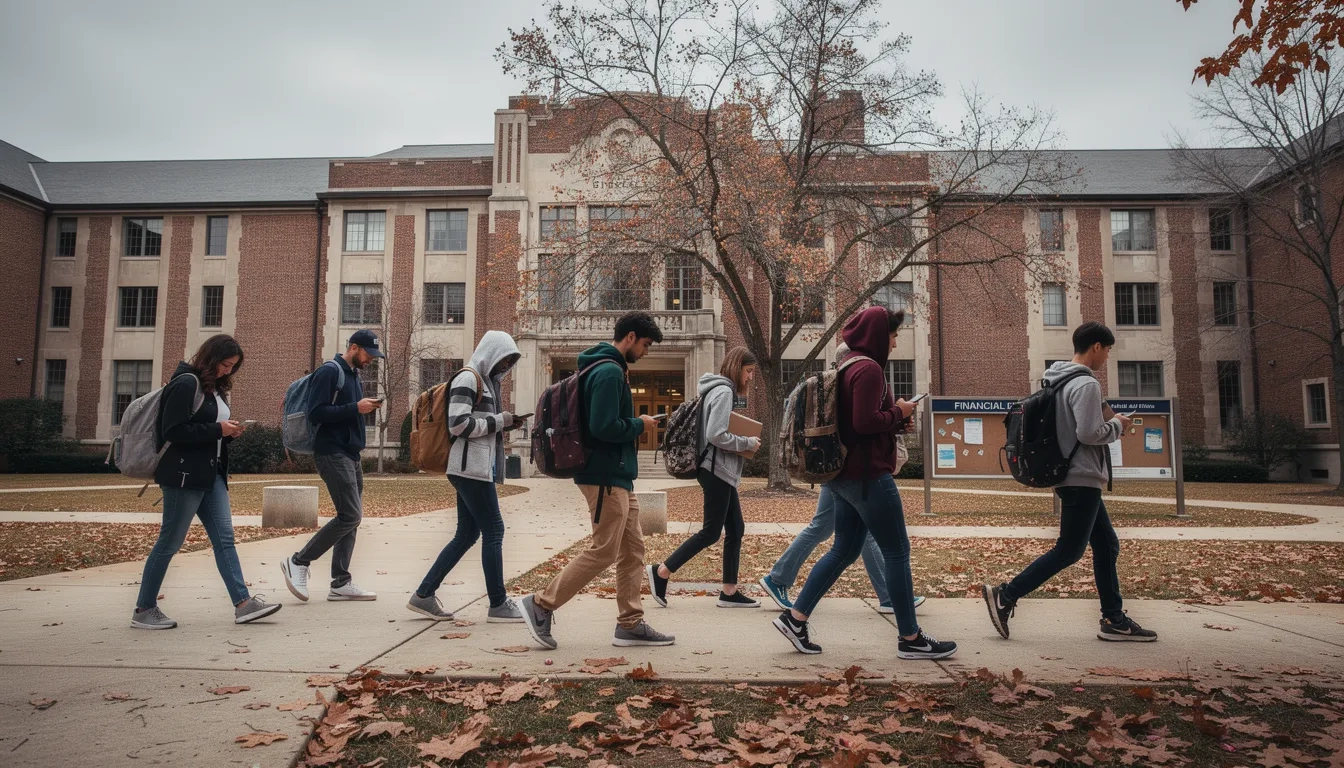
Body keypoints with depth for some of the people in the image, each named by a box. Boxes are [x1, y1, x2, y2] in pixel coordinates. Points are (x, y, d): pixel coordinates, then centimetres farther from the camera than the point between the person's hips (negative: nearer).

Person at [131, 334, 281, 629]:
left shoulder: (214, 387, 16)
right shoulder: (186, 383, -12)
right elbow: (172, 431, -19)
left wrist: (228, 432, 3)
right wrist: (218, 430, -18)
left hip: (211, 475, 9)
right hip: (184, 475, -9)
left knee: (224, 538, 3)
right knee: (170, 542, 1)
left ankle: (243, 603, 3)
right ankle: (143, 610, 16)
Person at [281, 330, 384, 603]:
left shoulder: (353, 374, 17)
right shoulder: (329, 371, -10)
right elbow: (316, 412, -19)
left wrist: (365, 406, 4)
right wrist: (355, 408, -20)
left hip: (350, 454, 9)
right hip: (332, 454, -9)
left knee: (351, 518, 7)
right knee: (350, 515, -13)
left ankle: (340, 583, 11)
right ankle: (298, 561, 1)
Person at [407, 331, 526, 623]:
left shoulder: (486, 381, 20)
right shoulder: (467, 378, -10)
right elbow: (458, 424, -19)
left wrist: (506, 424, 7)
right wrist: (498, 421, -12)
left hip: (478, 468, 10)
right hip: (471, 467, -10)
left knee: (466, 535, 12)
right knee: (494, 531, -5)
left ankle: (424, 595, 18)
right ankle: (498, 604, 4)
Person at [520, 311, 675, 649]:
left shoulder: (608, 369, 15)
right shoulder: (609, 371, -17)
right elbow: (604, 427, -25)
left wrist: (633, 423, 9)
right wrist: (640, 425, -10)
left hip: (618, 475, 11)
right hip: (606, 477, -11)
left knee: (633, 549, 11)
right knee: (603, 551, -5)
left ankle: (631, 624, 17)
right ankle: (541, 604, 5)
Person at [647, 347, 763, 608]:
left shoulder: (720, 390, 15)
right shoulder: (724, 391, -15)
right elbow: (716, 435, -24)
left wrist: (742, 442, 7)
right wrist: (748, 443, -12)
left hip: (721, 470, 10)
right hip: (717, 470, -10)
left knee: (736, 528, 10)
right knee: (711, 532, -4)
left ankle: (729, 592, 14)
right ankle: (661, 571, 3)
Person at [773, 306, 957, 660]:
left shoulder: (849, 366, 15)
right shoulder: (869, 368, -15)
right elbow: (865, 422, -24)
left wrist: (895, 419, 10)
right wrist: (898, 412, -8)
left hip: (845, 474, 10)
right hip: (867, 474, -10)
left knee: (844, 550, 14)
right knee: (897, 552, 1)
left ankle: (795, 617, 14)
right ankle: (910, 638, 11)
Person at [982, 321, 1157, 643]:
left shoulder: (1061, 382, 13)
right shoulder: (1086, 384, -17)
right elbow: (1089, 433, -23)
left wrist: (1107, 421, 14)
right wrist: (1117, 425, -5)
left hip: (1074, 477, 10)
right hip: (1082, 479, -10)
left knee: (1106, 544, 14)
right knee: (1069, 550, -5)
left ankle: (1114, 619, 19)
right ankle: (1005, 596, -4)